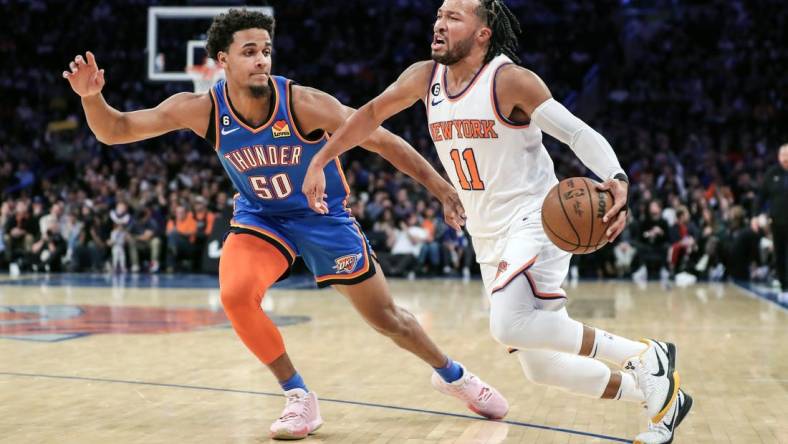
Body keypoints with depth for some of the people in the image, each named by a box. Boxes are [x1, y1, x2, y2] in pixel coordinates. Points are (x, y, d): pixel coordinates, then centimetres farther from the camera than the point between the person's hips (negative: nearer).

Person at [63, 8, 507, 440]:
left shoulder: (303, 103, -28)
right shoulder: (202, 109, -21)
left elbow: (383, 140, -19)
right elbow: (115, 131, -17)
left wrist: (442, 189, -19)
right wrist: (91, 96, -38)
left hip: (324, 215, -1)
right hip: (260, 218, 2)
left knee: (387, 318, 6)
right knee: (236, 294, -27)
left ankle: (452, 375, 37)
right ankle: (300, 398, -6)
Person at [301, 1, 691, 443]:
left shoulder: (511, 80, -15)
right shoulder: (425, 77, 4)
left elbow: (580, 133, -18)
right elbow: (372, 114, 19)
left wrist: (617, 181, -35)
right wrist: (319, 162, 17)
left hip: (535, 219, -7)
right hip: (490, 239, 7)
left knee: (510, 325, -32)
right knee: (541, 366, 8)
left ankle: (643, 356, -16)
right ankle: (658, 395, 26)